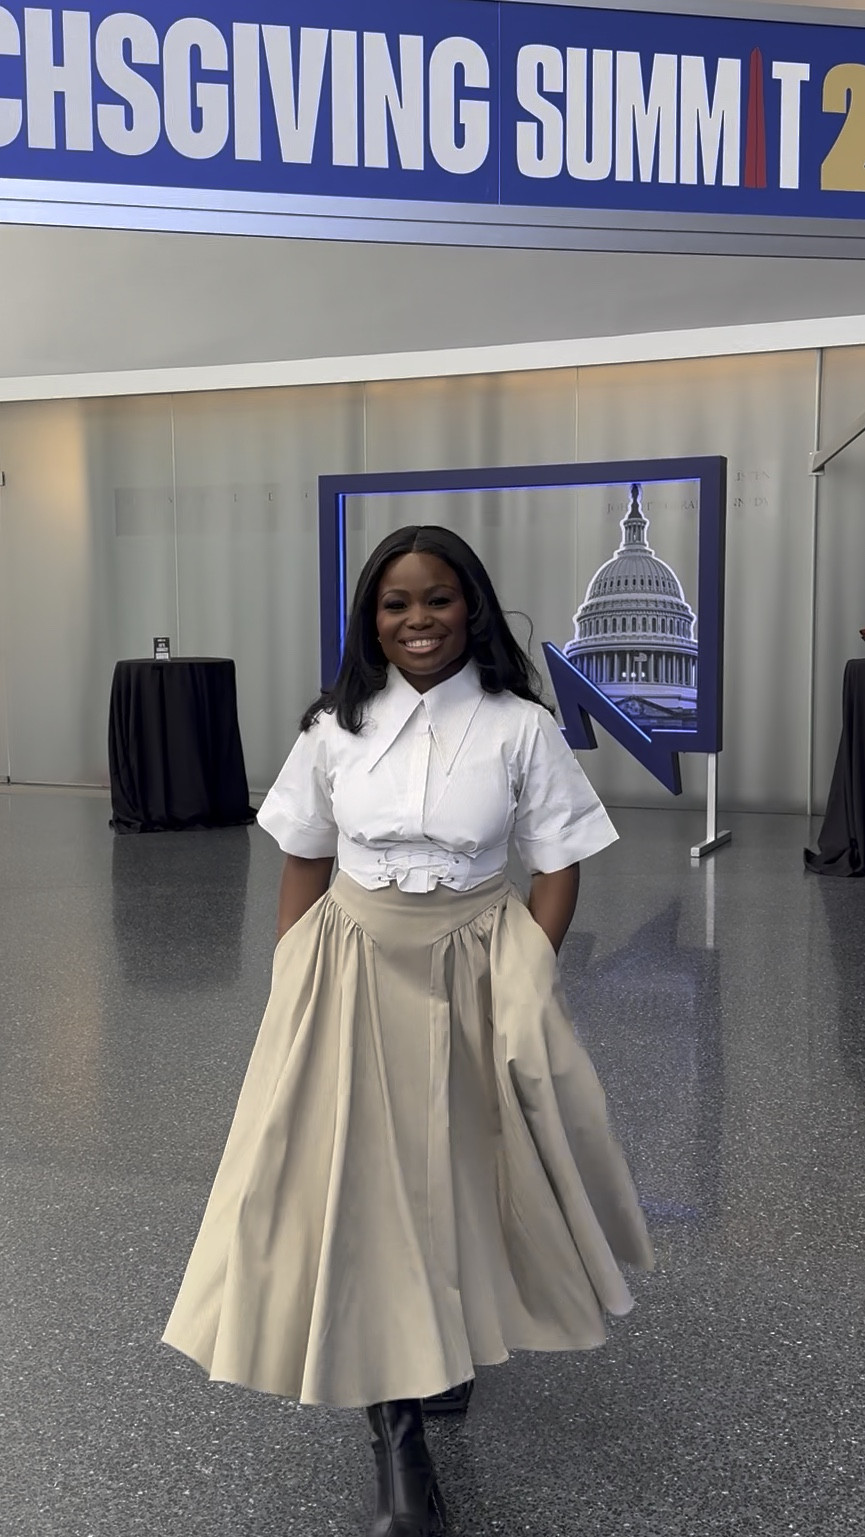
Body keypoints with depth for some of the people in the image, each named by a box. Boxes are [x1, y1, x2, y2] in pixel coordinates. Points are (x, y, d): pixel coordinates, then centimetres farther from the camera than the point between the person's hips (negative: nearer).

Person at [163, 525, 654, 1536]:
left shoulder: (521, 727, -6)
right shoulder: (335, 727, 0)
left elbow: (558, 867, -2)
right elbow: (304, 864, 6)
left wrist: (522, 983, -12)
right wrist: (292, 985, 0)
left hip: (473, 971, -1)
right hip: (353, 968, 1)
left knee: (460, 1167, 12)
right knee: (362, 1184, -1)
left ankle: (454, 1344, 42)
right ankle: (397, 1437, 11)